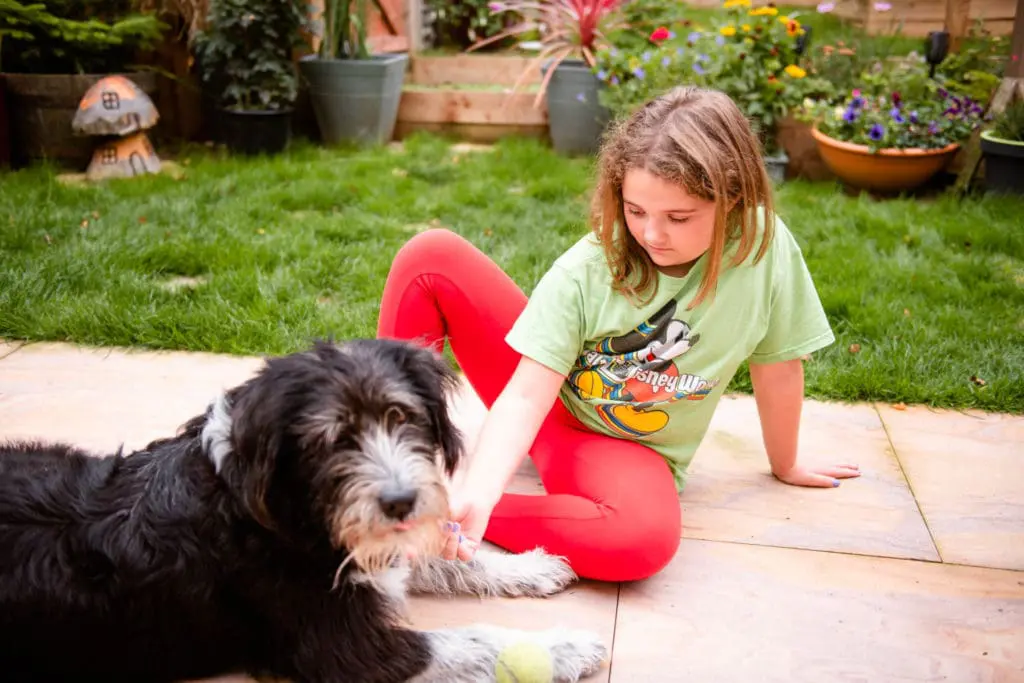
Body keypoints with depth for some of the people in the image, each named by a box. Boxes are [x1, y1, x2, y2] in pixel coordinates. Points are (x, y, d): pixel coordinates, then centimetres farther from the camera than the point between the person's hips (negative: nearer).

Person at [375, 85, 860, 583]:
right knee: (432, 255, -20)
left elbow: (779, 365, -6)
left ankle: (449, 515, -21)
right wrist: (477, 493, -41)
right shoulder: (587, 268, -21)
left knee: (648, 537, -38)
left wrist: (785, 466, 8)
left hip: (620, 448, 0)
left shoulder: (765, 246, -20)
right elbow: (525, 396, -25)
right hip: (539, 408, 1)